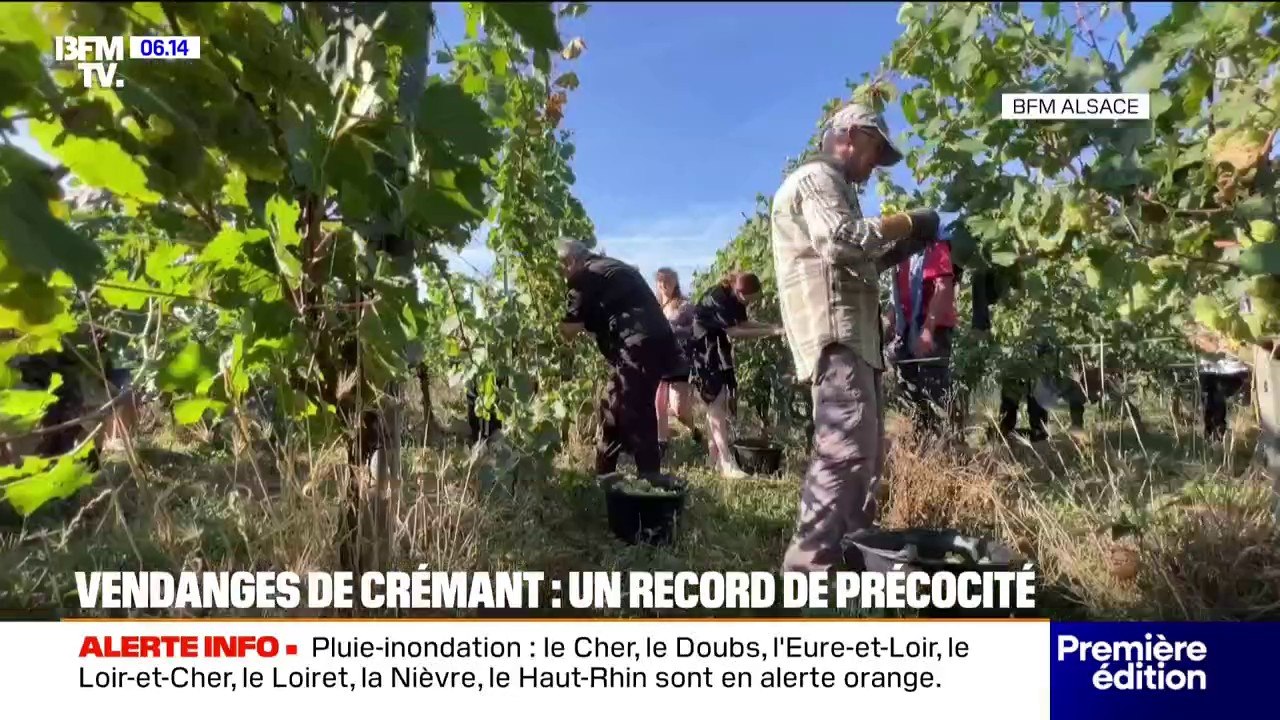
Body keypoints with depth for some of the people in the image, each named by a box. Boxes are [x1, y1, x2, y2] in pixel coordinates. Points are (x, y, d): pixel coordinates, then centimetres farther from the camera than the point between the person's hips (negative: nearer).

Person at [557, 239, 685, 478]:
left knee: (633, 416, -8)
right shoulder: (610, 268, 24)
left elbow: (569, 329, -5)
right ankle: (603, 476, 22)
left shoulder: (586, 277, -4)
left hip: (639, 347, -10)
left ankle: (650, 479, -7)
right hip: (650, 343, 10)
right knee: (613, 409, 14)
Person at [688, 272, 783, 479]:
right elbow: (733, 331, -28)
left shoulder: (735, 297, -3)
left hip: (718, 347, 9)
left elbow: (743, 323, 4)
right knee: (716, 402, -15)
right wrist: (771, 333, -28)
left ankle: (716, 457, 16)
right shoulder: (718, 298, -28)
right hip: (702, 348, -9)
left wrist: (773, 326, -8)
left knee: (721, 401, 8)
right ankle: (726, 463, -18)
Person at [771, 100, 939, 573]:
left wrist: (902, 248, 17)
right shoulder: (816, 177, -2)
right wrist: (903, 224, -7)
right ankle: (811, 565, -18)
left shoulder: (832, 186, 31)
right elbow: (840, 240, -20)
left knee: (866, 451, 13)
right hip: (834, 332, -11)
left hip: (853, 333, 11)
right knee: (846, 449, -19)